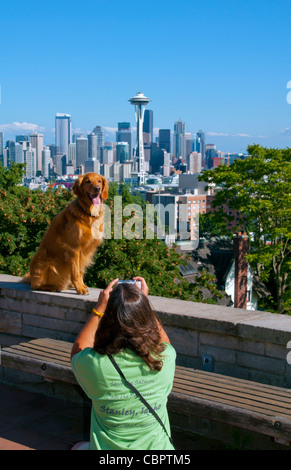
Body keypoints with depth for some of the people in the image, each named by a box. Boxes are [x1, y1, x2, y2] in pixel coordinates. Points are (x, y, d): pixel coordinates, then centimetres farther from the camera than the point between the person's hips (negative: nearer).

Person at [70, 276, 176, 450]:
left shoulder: (95, 364, -22)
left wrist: (99, 308, 5)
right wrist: (143, 301, 14)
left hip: (108, 447, -1)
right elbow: (164, 341, 12)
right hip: (156, 446, 2)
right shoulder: (165, 359, -17)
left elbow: (78, 349, 5)